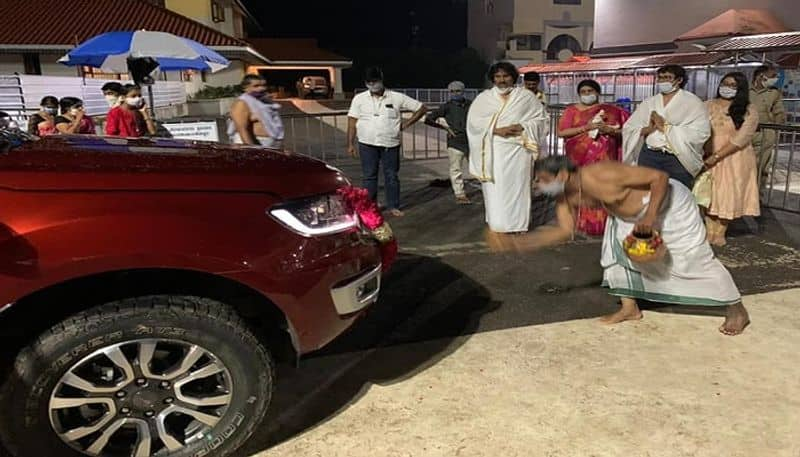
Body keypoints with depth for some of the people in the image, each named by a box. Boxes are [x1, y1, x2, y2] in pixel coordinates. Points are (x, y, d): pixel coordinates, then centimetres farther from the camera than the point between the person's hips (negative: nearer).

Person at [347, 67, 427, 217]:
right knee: (369, 176, 4)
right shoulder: (359, 99, 4)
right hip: (367, 145, 1)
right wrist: (350, 144, -3)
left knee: (391, 176, 5)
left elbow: (421, 108, 5)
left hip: (391, 144, 0)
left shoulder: (397, 97, 0)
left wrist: (406, 124, -1)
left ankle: (393, 206, 16)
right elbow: (352, 122, 4)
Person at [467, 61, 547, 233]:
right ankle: (498, 224, 7)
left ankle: (517, 224, 7)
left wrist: (523, 127, -10)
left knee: (517, 185, -1)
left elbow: (540, 117, 8)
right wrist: (496, 130, -14)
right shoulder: (484, 97, 8)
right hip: (493, 151, 0)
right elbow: (474, 121, -2)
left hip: (518, 149, 0)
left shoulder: (526, 96, 8)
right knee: (495, 188, -1)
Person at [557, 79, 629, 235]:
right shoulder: (572, 110, 8)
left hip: (604, 158, 0)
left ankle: (602, 224, 1)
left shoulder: (612, 110, 10)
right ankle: (581, 223, 2)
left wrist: (609, 130, -11)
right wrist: (585, 127, -11)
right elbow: (561, 132, -3)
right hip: (579, 157, 0)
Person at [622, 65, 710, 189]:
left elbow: (701, 133, -12)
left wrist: (666, 127, -11)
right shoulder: (649, 103, 14)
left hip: (679, 158, -3)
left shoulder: (692, 102, 1)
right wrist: (647, 130, -11)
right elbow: (628, 129, 9)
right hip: (649, 156, 4)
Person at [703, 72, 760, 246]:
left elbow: (741, 139, -12)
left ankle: (720, 233, 18)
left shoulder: (749, 111, -4)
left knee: (729, 196, 4)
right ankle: (709, 232, 17)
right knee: (709, 195, 5)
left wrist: (715, 157, -19)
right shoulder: (708, 106, 5)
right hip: (708, 160, 2)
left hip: (735, 161, -2)